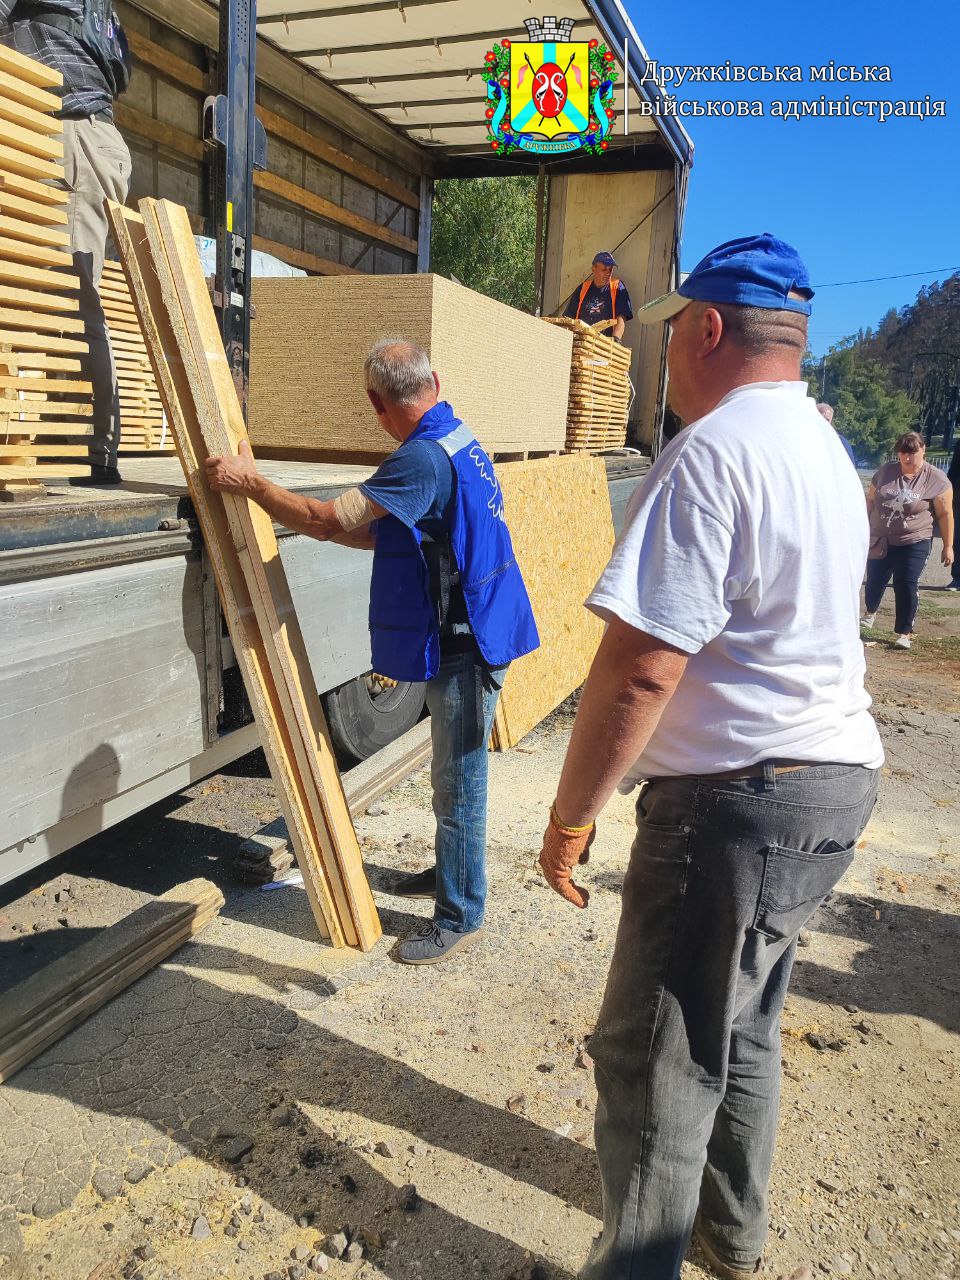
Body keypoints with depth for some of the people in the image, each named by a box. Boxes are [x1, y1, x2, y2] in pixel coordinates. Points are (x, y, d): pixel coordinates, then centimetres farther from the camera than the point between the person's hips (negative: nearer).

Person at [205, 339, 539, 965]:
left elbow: (331, 520, -24)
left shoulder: (423, 457, -22)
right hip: (468, 633, 10)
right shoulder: (458, 439, 11)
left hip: (466, 641, -10)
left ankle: (461, 916, 17)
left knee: (459, 780, 2)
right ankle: (451, 871, 41)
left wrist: (248, 482, -12)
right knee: (455, 774, 23)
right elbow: (384, 535, 17)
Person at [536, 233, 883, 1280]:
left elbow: (639, 668, -24)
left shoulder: (711, 455, -18)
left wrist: (571, 815, -14)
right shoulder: (827, 453, 14)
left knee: (654, 1057, 4)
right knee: (743, 1026, 23)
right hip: (839, 775, 10)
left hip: (738, 800, -10)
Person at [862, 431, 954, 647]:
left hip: (913, 542, -3)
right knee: (875, 580, 15)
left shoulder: (936, 480, -9)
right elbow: (870, 501, 10)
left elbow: (945, 515, -6)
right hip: (880, 540, 3)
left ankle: (905, 632, 3)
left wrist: (948, 546, -6)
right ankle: (870, 612, 44)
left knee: (906, 586, -8)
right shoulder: (885, 472, 1)